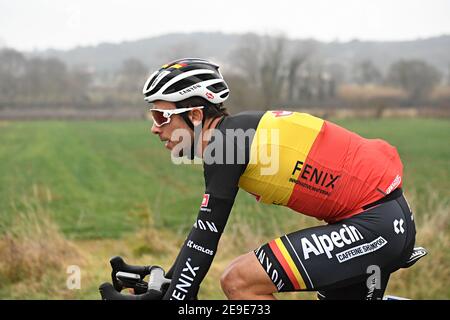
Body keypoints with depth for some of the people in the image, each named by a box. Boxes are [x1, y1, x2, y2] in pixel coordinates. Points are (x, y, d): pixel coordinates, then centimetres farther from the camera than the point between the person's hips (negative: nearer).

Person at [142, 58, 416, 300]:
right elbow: (205, 228, 22)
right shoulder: (235, 133, 13)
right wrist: (167, 281, 25)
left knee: (239, 281, -15)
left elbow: (204, 242, -18)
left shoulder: (226, 140, -15)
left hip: (374, 226, -10)